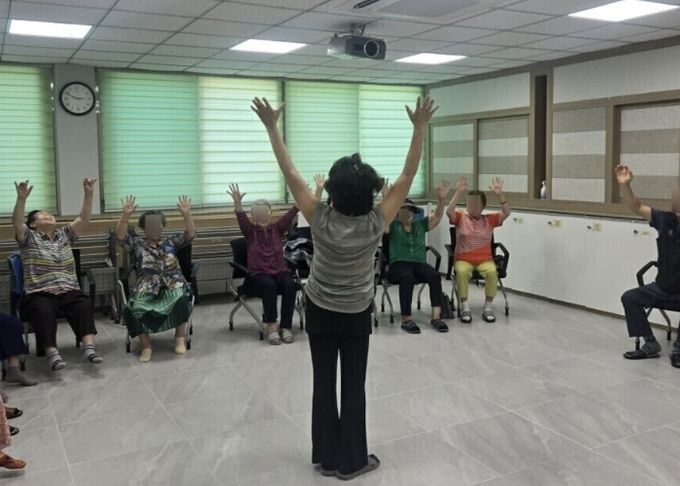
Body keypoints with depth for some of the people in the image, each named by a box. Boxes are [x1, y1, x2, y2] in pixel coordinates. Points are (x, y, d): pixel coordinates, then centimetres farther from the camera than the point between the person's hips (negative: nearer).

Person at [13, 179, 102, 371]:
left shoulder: (64, 235, 18)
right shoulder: (29, 238, 9)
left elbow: (84, 219, 9)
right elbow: (16, 222, -11)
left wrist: (88, 194, -3)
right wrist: (21, 199, -26)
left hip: (69, 292, 3)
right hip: (39, 294, -3)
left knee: (85, 305, -28)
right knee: (44, 312, -35)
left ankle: (89, 347, -39)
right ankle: (52, 354, -45)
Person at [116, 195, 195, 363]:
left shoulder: (171, 242, 17)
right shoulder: (137, 243, 15)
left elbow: (190, 235, 4)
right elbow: (120, 235, -1)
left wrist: (186, 214, -11)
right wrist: (126, 215, -16)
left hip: (173, 285, 0)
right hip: (147, 288, 0)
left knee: (182, 299, -35)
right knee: (132, 310, -30)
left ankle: (180, 338, -11)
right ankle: (146, 346, -11)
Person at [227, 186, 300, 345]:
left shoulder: (277, 228, 8)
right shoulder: (250, 230, 4)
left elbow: (290, 214, -7)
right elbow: (242, 218, -16)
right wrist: (238, 204, -37)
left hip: (280, 270, 2)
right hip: (259, 273, -2)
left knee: (290, 285, -30)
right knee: (269, 285, -35)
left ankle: (286, 327, -23)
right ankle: (271, 326, -27)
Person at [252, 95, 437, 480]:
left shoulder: (321, 220, -22)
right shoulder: (375, 224, -23)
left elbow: (290, 173, -20)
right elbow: (407, 177, -21)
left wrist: (272, 126, -15)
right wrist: (421, 128, -20)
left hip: (320, 312, 1)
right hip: (357, 315, -1)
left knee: (324, 384, 11)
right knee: (354, 385, 10)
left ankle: (327, 458, 22)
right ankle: (352, 460, 18)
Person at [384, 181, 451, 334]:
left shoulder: (420, 224, 21)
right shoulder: (393, 225, 10)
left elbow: (437, 216, 11)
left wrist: (441, 199, -6)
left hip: (419, 264, 3)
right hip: (399, 264, -3)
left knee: (434, 275, -29)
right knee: (407, 277, -38)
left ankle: (436, 316, -29)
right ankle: (407, 319, -32)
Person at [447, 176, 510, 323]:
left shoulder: (489, 219, 6)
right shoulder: (460, 217, 3)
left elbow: (506, 213, -8)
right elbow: (449, 211, -18)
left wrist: (499, 194, -21)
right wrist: (459, 192, -26)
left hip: (485, 260, 1)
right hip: (463, 259, -1)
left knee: (492, 272, -32)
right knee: (462, 272, -35)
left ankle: (488, 308, -15)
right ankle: (465, 308, -21)